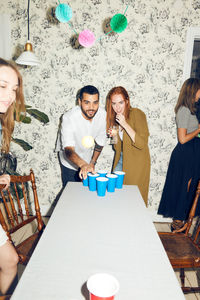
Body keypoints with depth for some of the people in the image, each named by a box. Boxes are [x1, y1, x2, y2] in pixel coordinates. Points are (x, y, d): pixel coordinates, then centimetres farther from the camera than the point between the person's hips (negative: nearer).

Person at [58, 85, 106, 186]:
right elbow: (68, 150, -43)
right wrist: (83, 165, -61)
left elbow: (100, 141, -4)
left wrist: (92, 163, -1)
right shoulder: (69, 118, -32)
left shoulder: (102, 114, -19)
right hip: (70, 163, -3)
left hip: (87, 160, 4)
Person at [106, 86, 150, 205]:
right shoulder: (115, 116, 5)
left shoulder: (137, 114, -17)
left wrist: (125, 124, -28)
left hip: (136, 163, -6)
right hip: (121, 159, 7)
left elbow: (142, 143, -26)